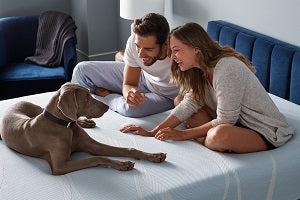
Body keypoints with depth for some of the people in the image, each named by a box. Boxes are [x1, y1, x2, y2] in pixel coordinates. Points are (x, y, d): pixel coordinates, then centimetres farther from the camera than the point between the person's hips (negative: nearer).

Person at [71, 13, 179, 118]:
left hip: (167, 97, -4)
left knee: (131, 108, -37)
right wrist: (129, 92, -41)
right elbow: (128, 85, -18)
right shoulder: (134, 40, -26)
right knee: (82, 70, -6)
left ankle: (106, 96, -2)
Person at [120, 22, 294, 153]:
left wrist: (182, 135, -17)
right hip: (238, 120, 8)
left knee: (219, 134, -37)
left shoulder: (227, 69, -28)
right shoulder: (200, 70, 0)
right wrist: (153, 132, -9)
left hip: (266, 133, -8)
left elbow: (225, 120, -24)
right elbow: (189, 105, 0)